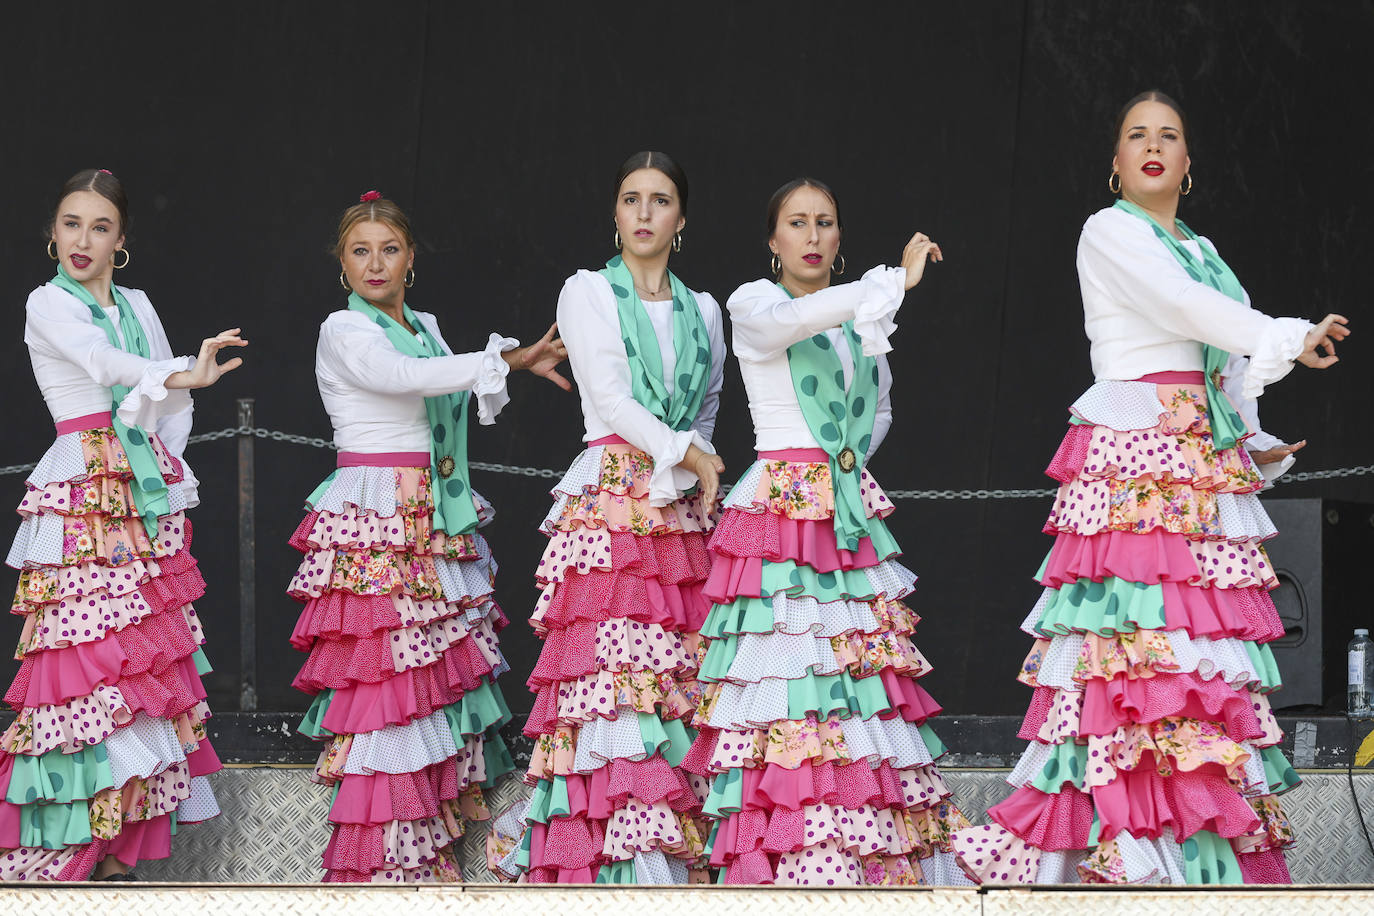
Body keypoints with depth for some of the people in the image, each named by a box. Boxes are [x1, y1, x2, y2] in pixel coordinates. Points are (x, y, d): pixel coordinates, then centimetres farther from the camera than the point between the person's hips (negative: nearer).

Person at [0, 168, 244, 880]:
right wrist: (185, 376, -38)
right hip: (80, 499, -6)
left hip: (146, 494, 6)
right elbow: (103, 362, -22)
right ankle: (70, 854, -9)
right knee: (86, 655, -12)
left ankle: (119, 843, 5)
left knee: (144, 654, 1)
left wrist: (162, 469, 4)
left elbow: (171, 401, 19)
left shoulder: (137, 306, 16)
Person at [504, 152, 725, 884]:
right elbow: (611, 398, -4)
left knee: (682, 677, -2)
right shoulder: (588, 293, 4)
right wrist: (688, 455, -6)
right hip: (610, 506, -4)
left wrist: (694, 461, 6)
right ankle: (617, 860, -15)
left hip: (681, 513, 4)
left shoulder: (702, 311, 17)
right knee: (615, 673, -13)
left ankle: (680, 856, 0)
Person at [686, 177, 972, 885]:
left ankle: (881, 863, 0)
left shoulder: (861, 316, 17)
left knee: (860, 672, -1)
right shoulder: (753, 304, 1)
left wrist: (852, 458, 10)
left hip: (851, 517, 5)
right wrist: (897, 280, -28)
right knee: (790, 670, -13)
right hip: (779, 509, -5)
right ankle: (796, 866, -12)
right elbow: (788, 320, -23)